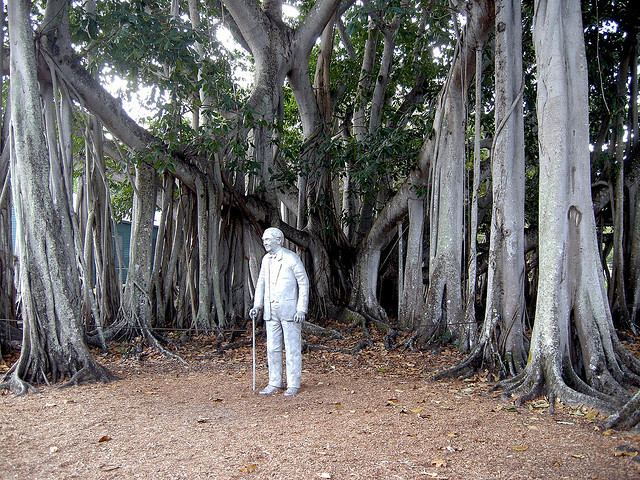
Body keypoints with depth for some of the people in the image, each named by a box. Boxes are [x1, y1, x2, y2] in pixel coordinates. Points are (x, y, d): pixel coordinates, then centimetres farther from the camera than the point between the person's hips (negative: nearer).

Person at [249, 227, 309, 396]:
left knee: (292, 348, 1)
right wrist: (257, 306, 5)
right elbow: (261, 283, 17)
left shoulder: (291, 258, -9)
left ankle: (293, 385, 10)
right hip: (271, 311, 6)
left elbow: (304, 283, -8)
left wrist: (302, 309, -13)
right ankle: (275, 383, 21)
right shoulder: (266, 259, 10)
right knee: (272, 347, 10)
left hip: (289, 310, -6)